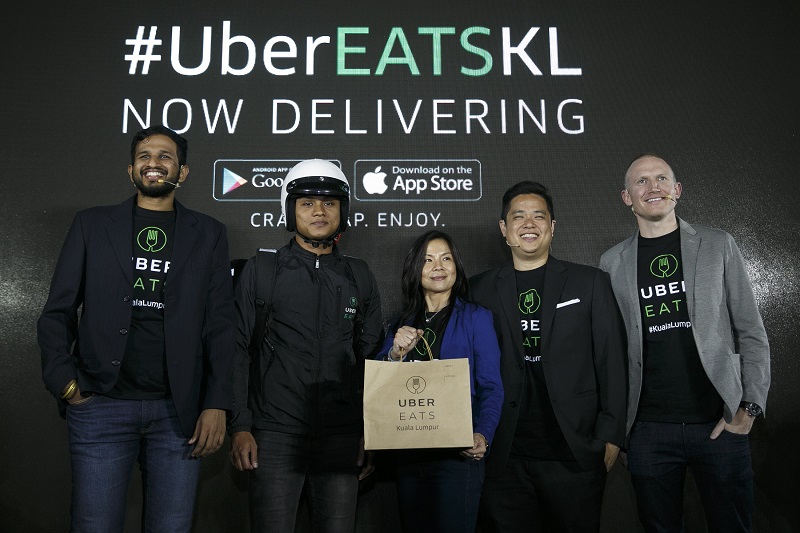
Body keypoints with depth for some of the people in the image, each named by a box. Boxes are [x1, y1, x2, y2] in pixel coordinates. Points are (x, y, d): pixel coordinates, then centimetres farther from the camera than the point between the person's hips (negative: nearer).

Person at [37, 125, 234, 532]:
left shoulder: (208, 235, 8)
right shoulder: (91, 225, 10)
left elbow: (219, 326, 3)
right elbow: (57, 313, 8)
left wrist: (216, 405, -5)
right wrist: (65, 384, -3)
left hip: (179, 411, 0)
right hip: (101, 406, 0)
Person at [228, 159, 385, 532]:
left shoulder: (359, 277, 10)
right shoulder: (262, 270, 4)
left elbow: (371, 358, 11)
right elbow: (238, 350, 1)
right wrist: (239, 427, -5)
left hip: (342, 437, 2)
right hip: (275, 434, -2)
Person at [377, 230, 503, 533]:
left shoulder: (476, 318, -2)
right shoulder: (402, 323, 11)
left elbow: (491, 388, -7)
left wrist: (483, 435, -24)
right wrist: (396, 352, -12)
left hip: (457, 453, -4)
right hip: (407, 454, 4)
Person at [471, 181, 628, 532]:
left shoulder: (590, 283, 4)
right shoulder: (481, 290, 6)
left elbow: (612, 364, 3)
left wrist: (611, 436, -2)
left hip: (575, 454, 0)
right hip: (504, 457, 1)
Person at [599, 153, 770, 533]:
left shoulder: (718, 246, 4)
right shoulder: (612, 263, 5)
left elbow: (751, 333, 3)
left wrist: (750, 407, -6)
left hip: (719, 425, 0)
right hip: (648, 430, 1)